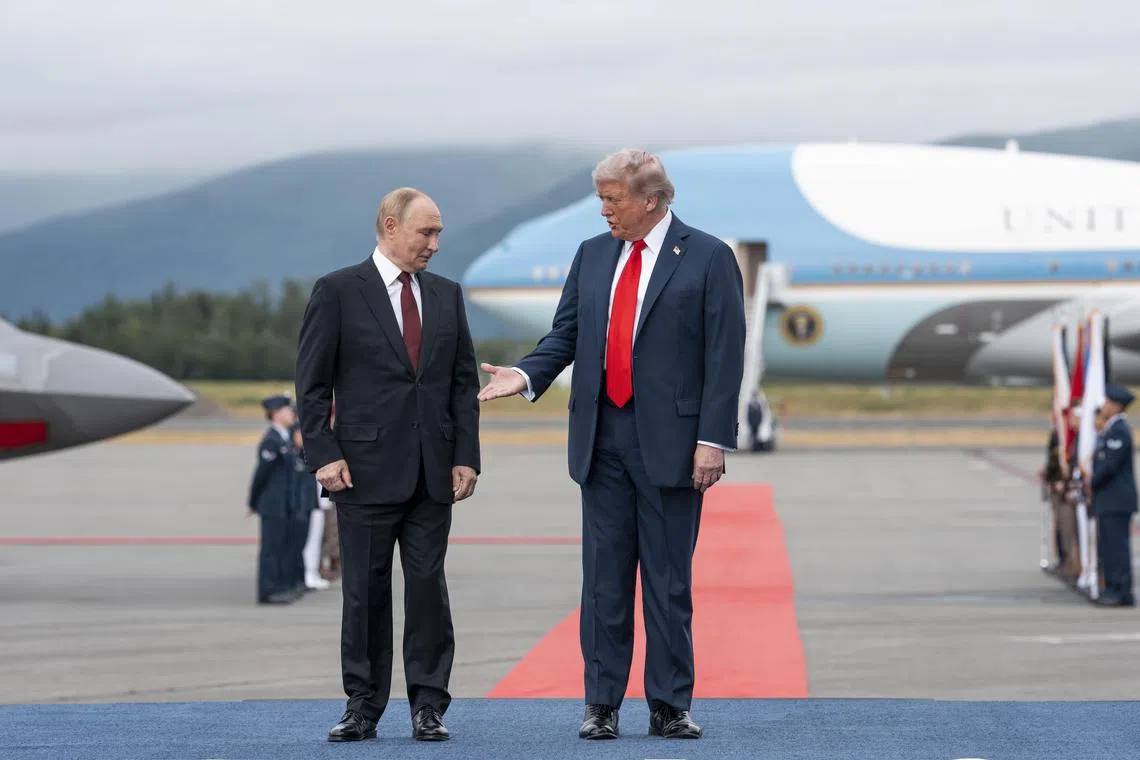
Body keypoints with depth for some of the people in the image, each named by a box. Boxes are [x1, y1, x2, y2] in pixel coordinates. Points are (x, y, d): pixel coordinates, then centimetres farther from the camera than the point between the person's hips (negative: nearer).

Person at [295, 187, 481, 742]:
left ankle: (428, 706, 6)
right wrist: (324, 455, -10)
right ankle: (363, 706, 9)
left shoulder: (447, 296, 12)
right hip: (366, 468, -3)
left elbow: (464, 381, 12)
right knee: (364, 590, 2)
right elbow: (312, 384, -3)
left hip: (432, 472, 3)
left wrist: (466, 456, 4)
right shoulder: (338, 292, -2)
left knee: (428, 587, 2)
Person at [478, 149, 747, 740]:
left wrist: (713, 440, -12)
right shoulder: (592, 255, 11)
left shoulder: (708, 258, -3)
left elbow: (725, 355, -6)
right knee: (604, 576, 5)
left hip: (670, 442, -4)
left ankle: (670, 707, 8)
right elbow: (566, 333, 12)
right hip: (602, 439, 4)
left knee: (669, 580, 2)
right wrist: (528, 376, -8)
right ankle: (601, 704, 10)